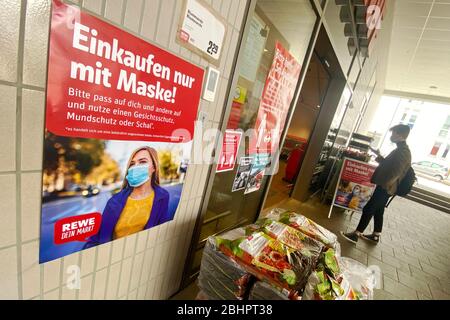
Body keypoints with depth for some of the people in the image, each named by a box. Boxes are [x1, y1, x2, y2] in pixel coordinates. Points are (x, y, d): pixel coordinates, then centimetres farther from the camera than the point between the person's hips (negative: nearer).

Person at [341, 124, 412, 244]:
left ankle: (356, 234, 3)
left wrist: (382, 184, -17)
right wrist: (380, 157, 11)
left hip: (385, 187, -10)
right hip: (385, 186, 10)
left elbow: (395, 173, -25)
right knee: (378, 210, 17)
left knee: (368, 209, -5)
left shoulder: (403, 152, -19)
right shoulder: (402, 150, 14)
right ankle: (376, 236, 29)